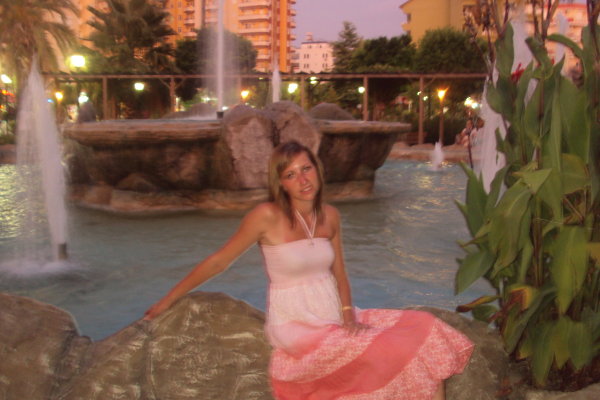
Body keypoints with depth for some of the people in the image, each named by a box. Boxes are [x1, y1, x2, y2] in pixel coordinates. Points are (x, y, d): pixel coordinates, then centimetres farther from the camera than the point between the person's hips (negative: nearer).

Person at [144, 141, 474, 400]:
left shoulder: (330, 216, 4)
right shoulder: (267, 216, -14)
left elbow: (339, 274, 11)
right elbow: (218, 261, -7)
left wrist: (348, 315, -7)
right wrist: (168, 300, -2)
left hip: (334, 318, 6)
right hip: (298, 330, -6)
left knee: (423, 330, -5)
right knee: (385, 353, -23)